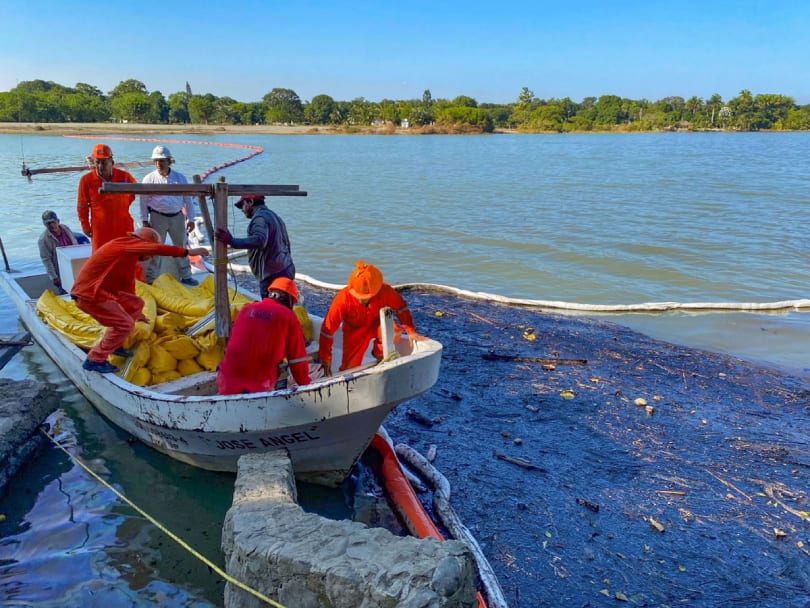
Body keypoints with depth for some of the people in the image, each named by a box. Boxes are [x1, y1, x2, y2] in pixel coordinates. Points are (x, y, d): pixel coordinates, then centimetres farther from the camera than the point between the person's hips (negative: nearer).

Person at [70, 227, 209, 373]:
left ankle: (114, 345, 21)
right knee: (125, 324, -10)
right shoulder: (126, 243, -13)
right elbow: (158, 249, -25)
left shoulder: (129, 254, 16)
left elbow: (127, 284, 25)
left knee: (136, 304, 15)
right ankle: (94, 360, -1)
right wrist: (188, 252, -21)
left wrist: (135, 311, 32)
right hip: (89, 294, -10)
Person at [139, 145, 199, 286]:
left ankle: (185, 276, 27)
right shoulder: (149, 179, -3)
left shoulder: (180, 177, 2)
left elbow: (188, 199, 6)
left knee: (181, 247, 13)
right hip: (158, 217, -2)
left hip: (177, 217, 2)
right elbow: (144, 201, 1)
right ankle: (150, 279, 10)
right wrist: (145, 220, -3)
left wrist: (190, 219, 3)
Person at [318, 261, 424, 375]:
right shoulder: (343, 299, -33)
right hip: (355, 331, 0)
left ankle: (379, 353, -2)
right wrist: (325, 359, -18)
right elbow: (328, 328, -23)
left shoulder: (384, 291, -30)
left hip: (377, 324, 1)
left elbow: (400, 307, -8)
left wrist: (410, 331, -9)